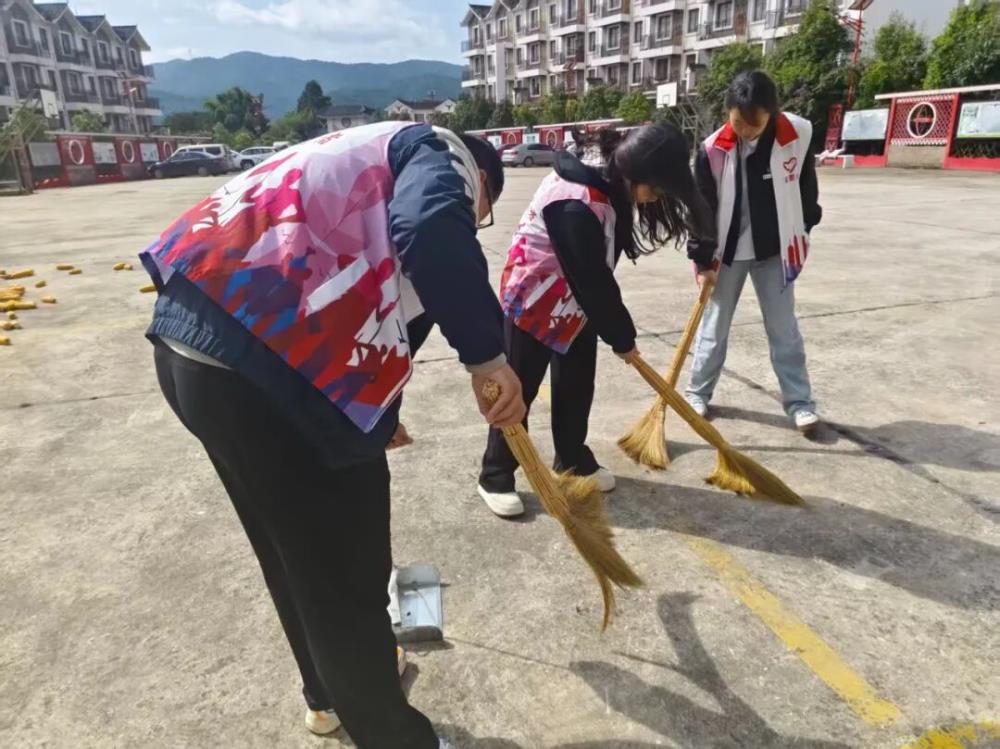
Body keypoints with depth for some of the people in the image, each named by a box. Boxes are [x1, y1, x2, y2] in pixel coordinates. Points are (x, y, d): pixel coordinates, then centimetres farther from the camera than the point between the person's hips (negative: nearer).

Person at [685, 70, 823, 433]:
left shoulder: (799, 134, -11)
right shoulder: (713, 149, -16)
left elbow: (806, 186, 4)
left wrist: (804, 231, 11)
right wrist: (703, 260, -10)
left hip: (775, 249, 1)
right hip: (727, 250, -1)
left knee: (784, 327, 6)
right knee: (714, 323, 10)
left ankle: (799, 401, 15)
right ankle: (698, 391, 25)